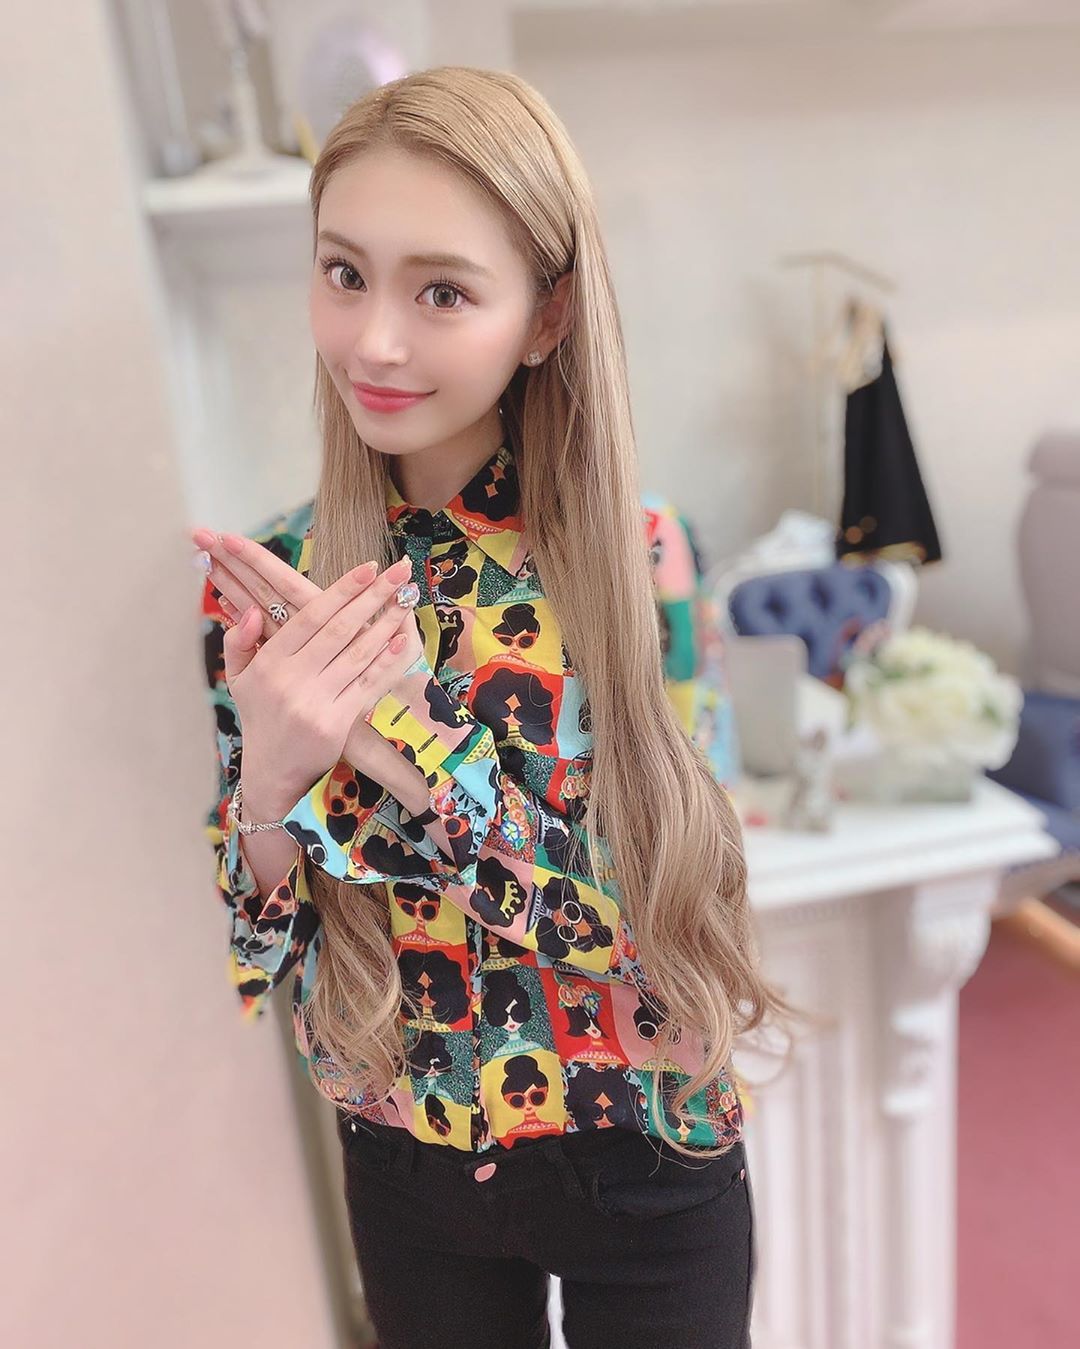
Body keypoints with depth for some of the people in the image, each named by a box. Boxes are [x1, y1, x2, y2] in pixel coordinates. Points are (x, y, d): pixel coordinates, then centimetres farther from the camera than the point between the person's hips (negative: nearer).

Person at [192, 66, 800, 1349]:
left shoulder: (637, 557, -19)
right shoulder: (266, 580, -12)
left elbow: (646, 920, -20)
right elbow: (266, 950, -8)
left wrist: (406, 738, -31)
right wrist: (269, 781, -29)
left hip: (642, 1164, -2)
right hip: (404, 1163, 3)